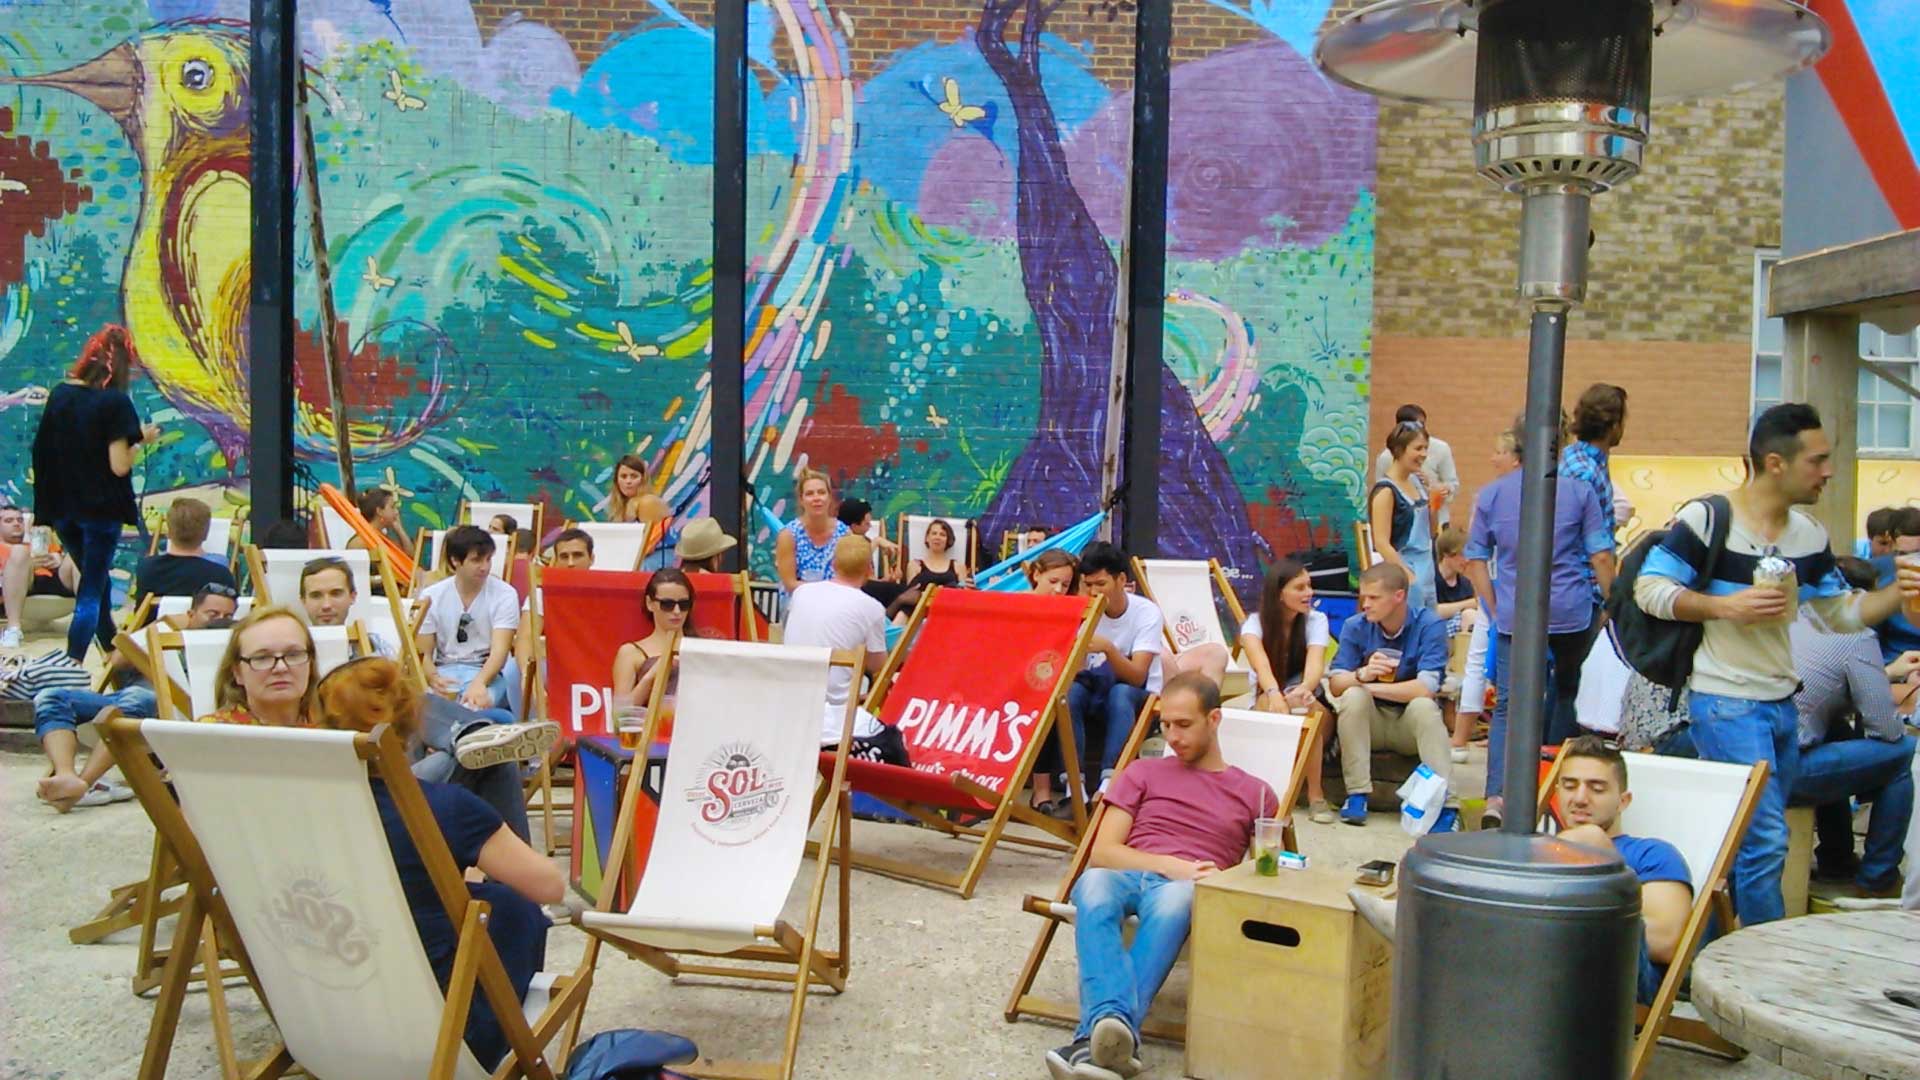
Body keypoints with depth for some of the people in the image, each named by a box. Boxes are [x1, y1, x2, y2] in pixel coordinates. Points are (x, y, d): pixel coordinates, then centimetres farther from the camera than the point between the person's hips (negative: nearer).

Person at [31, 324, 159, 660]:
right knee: (91, 592, 1)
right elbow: (119, 466, -18)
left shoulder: (59, 394, 4)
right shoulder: (115, 402, -14)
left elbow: (44, 449, 10)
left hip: (62, 508, 6)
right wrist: (141, 440, -3)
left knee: (96, 581, 22)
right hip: (100, 508, -6)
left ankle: (112, 651, 35)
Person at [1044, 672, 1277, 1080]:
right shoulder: (1143, 773, 24)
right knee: (1094, 884, -38)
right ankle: (1113, 1025, -58)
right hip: (1128, 877, 1)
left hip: (1190, 890, -1)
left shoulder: (1254, 793, 22)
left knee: (1175, 898, -41)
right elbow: (1102, 852, 12)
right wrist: (1168, 865, -6)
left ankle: (1094, 1037, -53)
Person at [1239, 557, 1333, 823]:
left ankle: (1316, 794, -24)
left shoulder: (1316, 619, -8)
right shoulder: (1255, 622, -12)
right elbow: (1261, 664, -33)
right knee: (1271, 705, -36)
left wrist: (1304, 690, -51)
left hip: (1313, 706, 1)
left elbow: (1315, 663, -27)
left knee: (1303, 707, -35)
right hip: (1266, 705, -1)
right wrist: (1274, 694, -55)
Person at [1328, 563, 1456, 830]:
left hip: (1411, 726, -2)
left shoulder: (1429, 625, -13)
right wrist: (1362, 675, -35)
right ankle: (1357, 795, -23)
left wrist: (1371, 687, -16)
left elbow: (1426, 688, -24)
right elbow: (1335, 684, -13)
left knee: (1423, 706, -32)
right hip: (1370, 720, 2)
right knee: (1353, 695, -27)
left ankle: (1447, 805, -32)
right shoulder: (1355, 627, -6)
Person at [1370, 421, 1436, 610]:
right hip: (1403, 578, -8)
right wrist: (1410, 577, -19)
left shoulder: (1417, 482, 9)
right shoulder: (1385, 491, -13)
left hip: (1427, 575, 8)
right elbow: (1382, 543, -18)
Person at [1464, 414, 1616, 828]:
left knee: (1508, 706, 0)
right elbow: (1601, 557, 0)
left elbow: (1475, 560, 4)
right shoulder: (1579, 491, 1)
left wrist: (1495, 609, 9)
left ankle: (1497, 795, -16)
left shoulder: (1490, 495, 5)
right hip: (1572, 614, 0)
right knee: (1567, 692, 20)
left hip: (1514, 619, 0)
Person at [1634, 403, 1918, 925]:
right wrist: (1726, 607, -22)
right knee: (1764, 841, -9)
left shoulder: (1809, 534, 10)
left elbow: (1842, 613, 15)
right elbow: (1648, 589, -14)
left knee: (1758, 839, 14)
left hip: (1782, 702, 8)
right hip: (1725, 705, -8)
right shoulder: (1706, 519, -12)